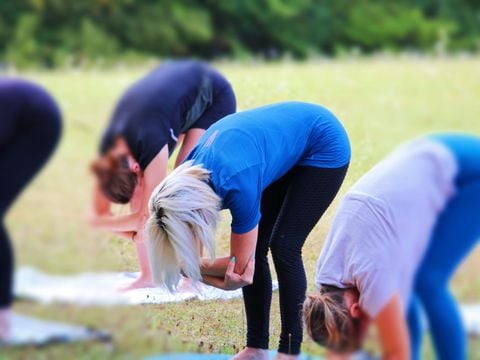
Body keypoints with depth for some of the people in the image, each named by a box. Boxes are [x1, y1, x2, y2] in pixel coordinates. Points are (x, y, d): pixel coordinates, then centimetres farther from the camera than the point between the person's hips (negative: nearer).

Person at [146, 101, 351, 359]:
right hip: (285, 142, 7)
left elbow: (239, 265, -24)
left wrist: (191, 269, -13)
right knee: (253, 249, -2)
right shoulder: (188, 179, -17)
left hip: (324, 147, -7)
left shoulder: (238, 185, -38)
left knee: (283, 247, -13)